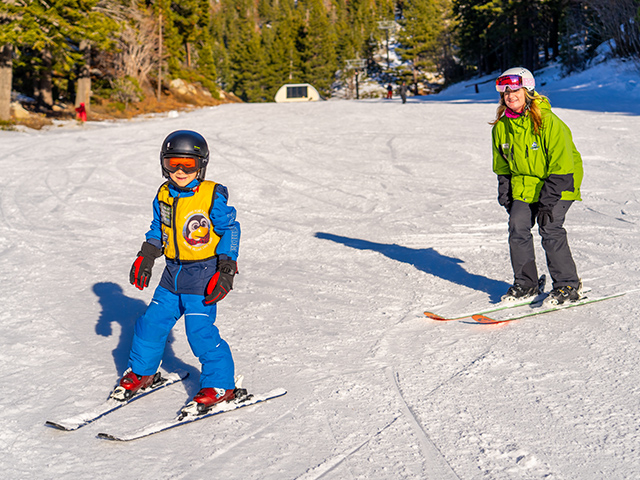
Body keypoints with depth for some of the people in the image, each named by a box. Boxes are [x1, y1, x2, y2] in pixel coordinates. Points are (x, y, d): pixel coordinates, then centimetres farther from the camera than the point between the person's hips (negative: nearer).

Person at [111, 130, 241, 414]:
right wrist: (145, 258, 12)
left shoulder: (212, 196, -12)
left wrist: (225, 270, -13)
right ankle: (142, 372, 31)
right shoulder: (164, 196, 6)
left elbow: (230, 231, -8)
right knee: (151, 322, 9)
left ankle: (220, 386, 4)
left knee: (200, 331, -11)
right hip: (173, 273, 6)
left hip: (203, 275, -6)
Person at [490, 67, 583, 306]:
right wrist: (505, 196, 5)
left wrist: (548, 201, -21)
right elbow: (502, 167, 12)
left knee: (550, 229, -17)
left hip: (558, 185, -6)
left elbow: (561, 166, -19)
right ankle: (525, 283, 9)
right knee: (518, 228, -6)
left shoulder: (548, 122, -20)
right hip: (523, 185, 6)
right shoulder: (501, 127, -1)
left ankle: (568, 284, -3)